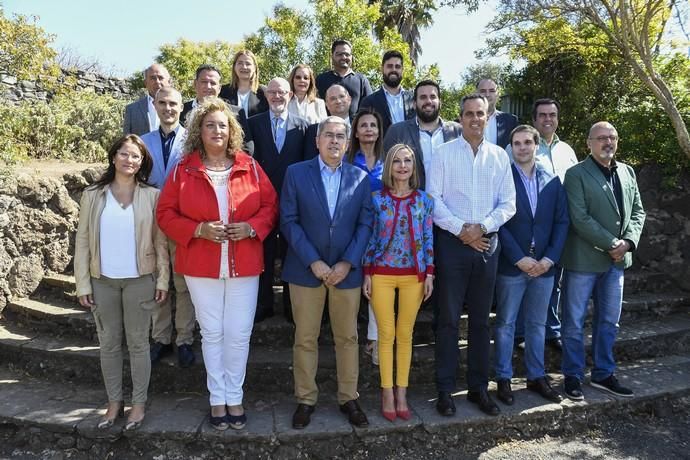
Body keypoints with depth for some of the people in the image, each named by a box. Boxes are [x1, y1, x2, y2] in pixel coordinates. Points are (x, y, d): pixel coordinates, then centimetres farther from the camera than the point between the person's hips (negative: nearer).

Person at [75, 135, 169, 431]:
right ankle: (114, 401, 27)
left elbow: (160, 242, -1)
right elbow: (82, 241, 2)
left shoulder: (151, 196, -2)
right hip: (102, 280, 2)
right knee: (108, 343, 12)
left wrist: (163, 279, -5)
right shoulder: (93, 195, 1)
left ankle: (139, 403, 21)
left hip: (139, 280, -1)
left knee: (137, 342, 8)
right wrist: (83, 284, -2)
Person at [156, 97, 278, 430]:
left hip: (244, 266, 1)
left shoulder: (250, 166, 2)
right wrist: (199, 230, -15)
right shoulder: (183, 170, 0)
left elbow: (270, 206, 4)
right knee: (212, 334, 10)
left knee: (239, 335, 7)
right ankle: (217, 398, 26)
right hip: (201, 266, 0)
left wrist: (251, 227, -14)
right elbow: (166, 213, 0)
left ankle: (234, 397, 25)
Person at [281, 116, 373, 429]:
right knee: (305, 339, 8)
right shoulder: (296, 173, 0)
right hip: (306, 270, -1)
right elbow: (288, 221, -5)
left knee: (347, 337, 11)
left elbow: (365, 224, 1)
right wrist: (313, 261, -12)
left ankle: (349, 398, 26)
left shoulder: (360, 178, 5)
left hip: (347, 271, 2)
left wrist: (347, 263, -10)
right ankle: (305, 399, 24)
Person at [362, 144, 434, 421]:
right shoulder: (377, 199, 0)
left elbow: (428, 239, 6)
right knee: (386, 334, 5)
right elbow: (370, 238, 2)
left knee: (405, 334, 8)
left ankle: (402, 393, 20)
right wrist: (367, 274, -2)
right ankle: (387, 393, 17)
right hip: (382, 274, -1)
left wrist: (429, 274, 1)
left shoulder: (424, 200, 4)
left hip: (413, 275, 1)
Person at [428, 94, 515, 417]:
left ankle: (478, 387, 23)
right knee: (449, 318, 2)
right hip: (453, 242, -3)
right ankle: (445, 390, 13)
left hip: (487, 243, 3)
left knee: (481, 319, 11)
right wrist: (461, 230, -13)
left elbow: (508, 203, 5)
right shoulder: (444, 153, 0)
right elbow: (433, 199, -6)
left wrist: (482, 227, -10)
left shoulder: (499, 156, 8)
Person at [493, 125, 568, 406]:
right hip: (511, 266, -4)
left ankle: (536, 377, 27)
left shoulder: (552, 180, 7)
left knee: (537, 324, 14)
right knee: (505, 324, 6)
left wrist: (549, 258, -7)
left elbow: (562, 222, 5)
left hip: (544, 265, 4)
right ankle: (503, 379, 18)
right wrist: (520, 259, -15)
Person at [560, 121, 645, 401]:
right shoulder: (576, 174, -9)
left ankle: (603, 374, 29)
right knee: (574, 322, 5)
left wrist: (628, 242, -6)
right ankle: (573, 375, 19)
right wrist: (611, 244, -16)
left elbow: (638, 211, 11)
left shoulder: (627, 172, 11)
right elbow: (580, 218, -16)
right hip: (584, 259, -6)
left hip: (617, 260, 6)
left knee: (609, 321, 14)